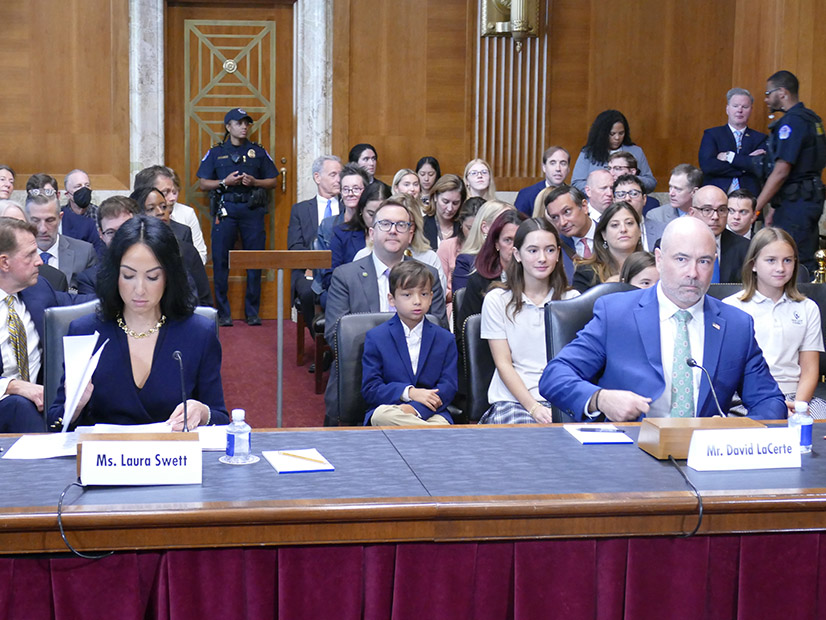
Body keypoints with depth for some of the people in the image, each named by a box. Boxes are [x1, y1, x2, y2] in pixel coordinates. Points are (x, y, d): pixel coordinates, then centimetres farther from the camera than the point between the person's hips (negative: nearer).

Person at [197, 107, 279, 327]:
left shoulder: (258, 152, 13)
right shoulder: (215, 153, 9)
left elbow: (272, 181, 13)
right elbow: (203, 183, 7)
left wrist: (254, 182, -6)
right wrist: (224, 182, -9)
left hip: (253, 209, 1)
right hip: (225, 209, -1)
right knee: (221, 261, -3)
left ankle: (252, 312, 9)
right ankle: (223, 313, 4)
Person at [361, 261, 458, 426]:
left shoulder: (445, 339, 13)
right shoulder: (375, 338, 8)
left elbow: (449, 386, 2)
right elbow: (370, 389, 1)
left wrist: (416, 408, -17)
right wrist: (408, 392, -16)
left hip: (429, 413, -2)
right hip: (389, 407, 2)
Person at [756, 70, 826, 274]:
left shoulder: (792, 122, -14)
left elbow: (781, 171, -19)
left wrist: (755, 208, -17)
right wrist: (777, 208, 20)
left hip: (796, 204, -10)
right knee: (806, 264, 10)